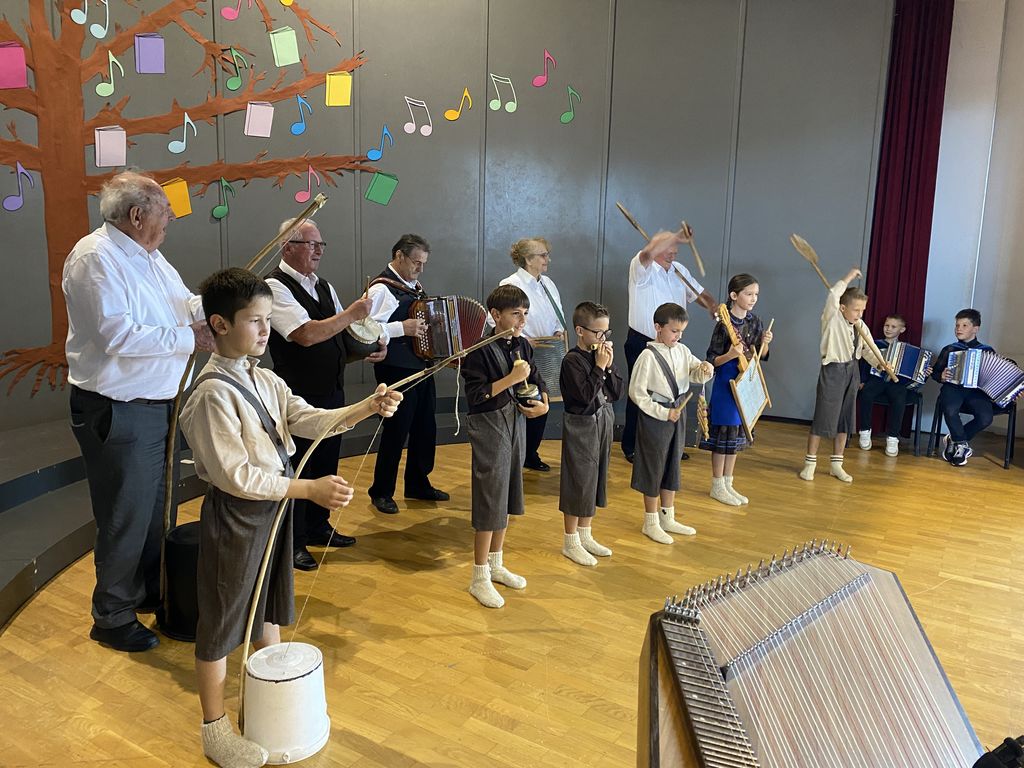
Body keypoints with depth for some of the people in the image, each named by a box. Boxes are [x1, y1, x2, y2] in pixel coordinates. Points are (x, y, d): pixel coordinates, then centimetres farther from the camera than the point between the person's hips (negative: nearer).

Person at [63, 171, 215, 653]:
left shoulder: (148, 256, 13)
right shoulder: (95, 257, -18)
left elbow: (184, 305, 12)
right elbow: (118, 335, -26)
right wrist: (189, 338, -21)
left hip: (156, 405, 10)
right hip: (118, 412, -10)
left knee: (155, 508, 21)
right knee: (126, 517, 1)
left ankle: (150, 592, 39)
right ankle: (112, 619, 19)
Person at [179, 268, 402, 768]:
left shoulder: (264, 381, 4)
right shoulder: (213, 394, -22)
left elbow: (308, 420, -4)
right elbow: (236, 476, -25)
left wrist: (368, 407, -19)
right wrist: (310, 489, -29)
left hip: (272, 507, 9)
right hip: (234, 517, -8)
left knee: (270, 605, 23)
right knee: (222, 622, 8)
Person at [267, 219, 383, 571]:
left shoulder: (324, 287, 12)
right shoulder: (275, 286, -14)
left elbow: (341, 335, 16)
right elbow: (307, 334, -26)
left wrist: (371, 346, -3)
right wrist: (352, 313, -20)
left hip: (332, 392, 8)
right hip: (299, 396, -8)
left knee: (326, 463, 18)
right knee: (297, 468, 5)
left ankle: (318, 528, 35)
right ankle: (293, 542, 20)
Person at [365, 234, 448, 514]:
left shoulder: (415, 287, 14)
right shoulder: (382, 288, -12)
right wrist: (402, 328, -26)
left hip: (422, 366, 9)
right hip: (396, 370, -8)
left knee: (425, 428, 14)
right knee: (396, 430, -1)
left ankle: (418, 484, 29)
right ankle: (381, 492, 14)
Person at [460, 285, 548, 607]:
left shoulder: (522, 346, 6)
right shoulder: (480, 349, -15)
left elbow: (538, 381, 17)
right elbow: (475, 394, -20)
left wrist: (544, 404, -2)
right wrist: (512, 378, -23)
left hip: (516, 425, 7)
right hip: (489, 427, -7)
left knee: (506, 497, 15)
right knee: (490, 500, -3)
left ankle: (495, 564, 32)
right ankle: (479, 578, 9)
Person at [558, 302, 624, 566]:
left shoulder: (603, 355, 5)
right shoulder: (572, 360, -17)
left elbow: (617, 392, 4)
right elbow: (586, 395, -24)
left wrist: (609, 366, -7)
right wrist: (599, 367, -20)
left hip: (603, 423, 8)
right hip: (581, 426, -8)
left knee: (596, 479, 16)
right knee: (578, 483, 1)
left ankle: (585, 535, 31)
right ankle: (570, 542, 15)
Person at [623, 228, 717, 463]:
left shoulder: (680, 270, 11)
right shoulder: (641, 268, -11)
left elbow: (699, 293, 17)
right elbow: (648, 253, -34)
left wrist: (713, 306, -4)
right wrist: (677, 236, -32)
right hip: (642, 343, -6)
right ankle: (631, 447, 16)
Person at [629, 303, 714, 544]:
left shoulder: (682, 351, 2)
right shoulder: (648, 356, -16)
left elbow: (697, 376, 6)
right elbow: (637, 393, -16)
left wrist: (705, 369, -18)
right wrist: (663, 413, -16)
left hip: (676, 415, 7)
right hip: (655, 418, -7)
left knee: (672, 467, 17)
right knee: (653, 469, 5)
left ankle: (667, 518, 33)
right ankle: (651, 523, 19)